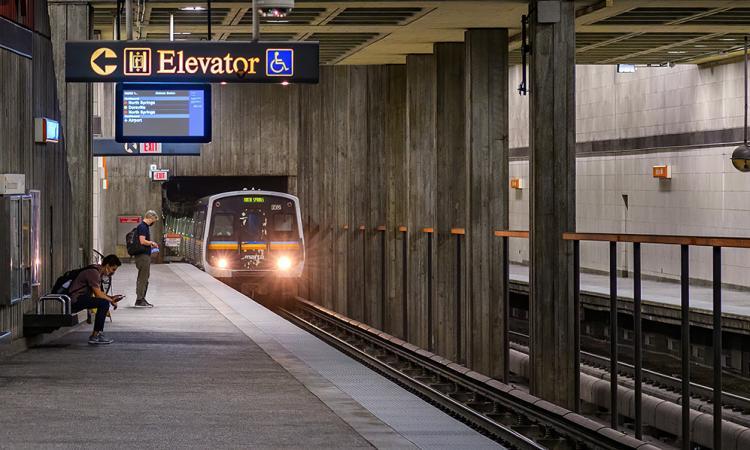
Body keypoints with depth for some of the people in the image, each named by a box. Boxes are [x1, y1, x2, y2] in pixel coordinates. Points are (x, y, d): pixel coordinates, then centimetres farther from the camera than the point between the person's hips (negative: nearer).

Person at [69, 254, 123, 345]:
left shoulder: (98, 271, 14)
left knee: (105, 302, 16)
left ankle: (98, 333, 14)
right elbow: (98, 294, -20)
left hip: (81, 298, 11)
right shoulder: (93, 272, -18)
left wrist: (111, 298, 9)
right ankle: (94, 337, -18)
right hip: (75, 301, -11)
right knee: (104, 303, -23)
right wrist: (111, 301, -7)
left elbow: (99, 292, 23)